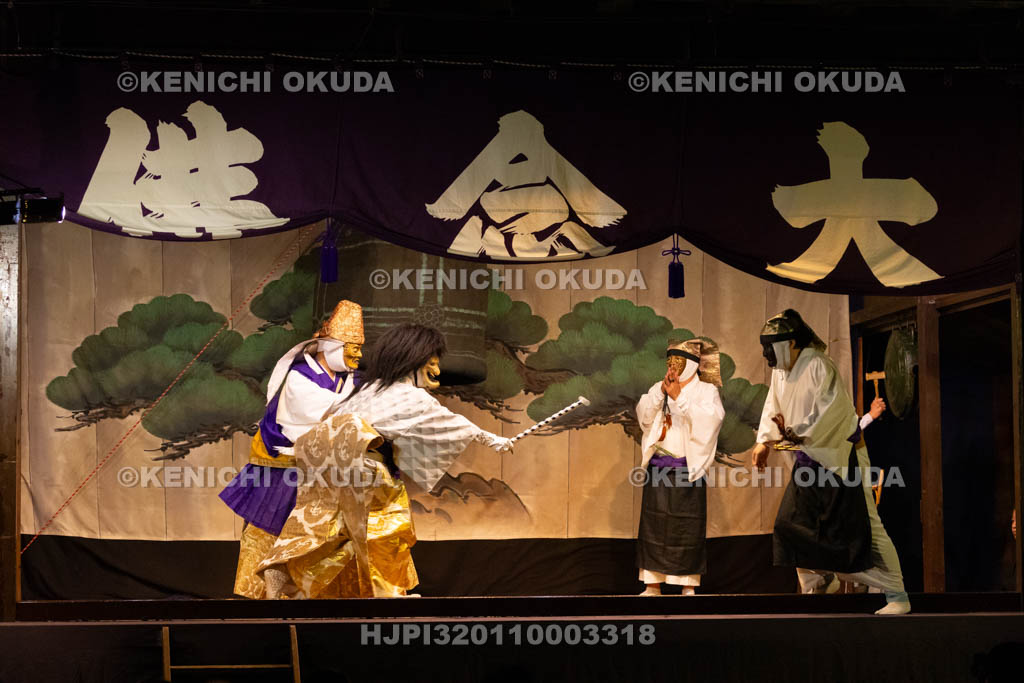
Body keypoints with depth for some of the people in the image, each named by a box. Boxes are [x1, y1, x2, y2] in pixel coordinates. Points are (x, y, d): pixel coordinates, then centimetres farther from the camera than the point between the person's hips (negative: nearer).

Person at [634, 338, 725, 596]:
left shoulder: (706, 390, 3)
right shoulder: (659, 388, 15)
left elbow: (709, 419, -15)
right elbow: (643, 415, 1)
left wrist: (679, 396, -18)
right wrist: (660, 392, -12)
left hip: (688, 467, -4)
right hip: (658, 466, 4)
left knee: (687, 528, -4)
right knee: (653, 524, 2)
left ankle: (688, 586, 3)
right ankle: (653, 584, 8)